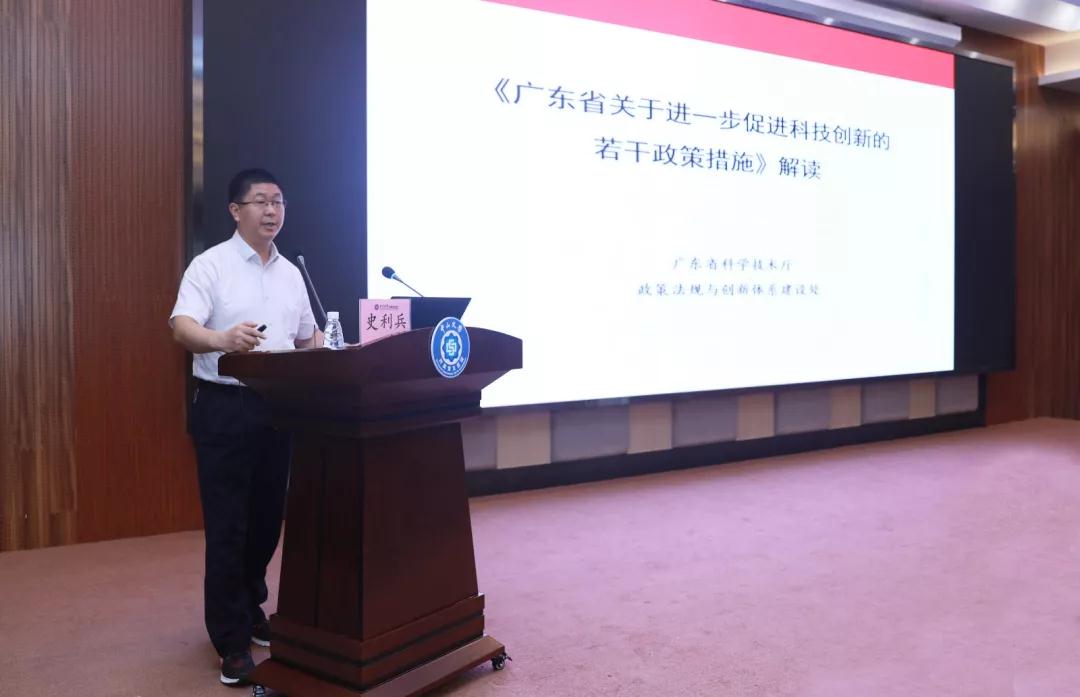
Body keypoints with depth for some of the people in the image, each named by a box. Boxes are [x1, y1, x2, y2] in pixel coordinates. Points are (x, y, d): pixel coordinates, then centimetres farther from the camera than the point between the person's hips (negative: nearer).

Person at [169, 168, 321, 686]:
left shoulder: (291, 273, 12)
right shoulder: (210, 265, -6)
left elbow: (307, 337, 19)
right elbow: (182, 327, -19)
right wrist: (222, 339, -40)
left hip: (278, 407, 6)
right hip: (225, 408, -5)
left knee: (267, 520, 14)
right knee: (227, 528, -1)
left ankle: (250, 610, 33)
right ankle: (232, 643, 9)